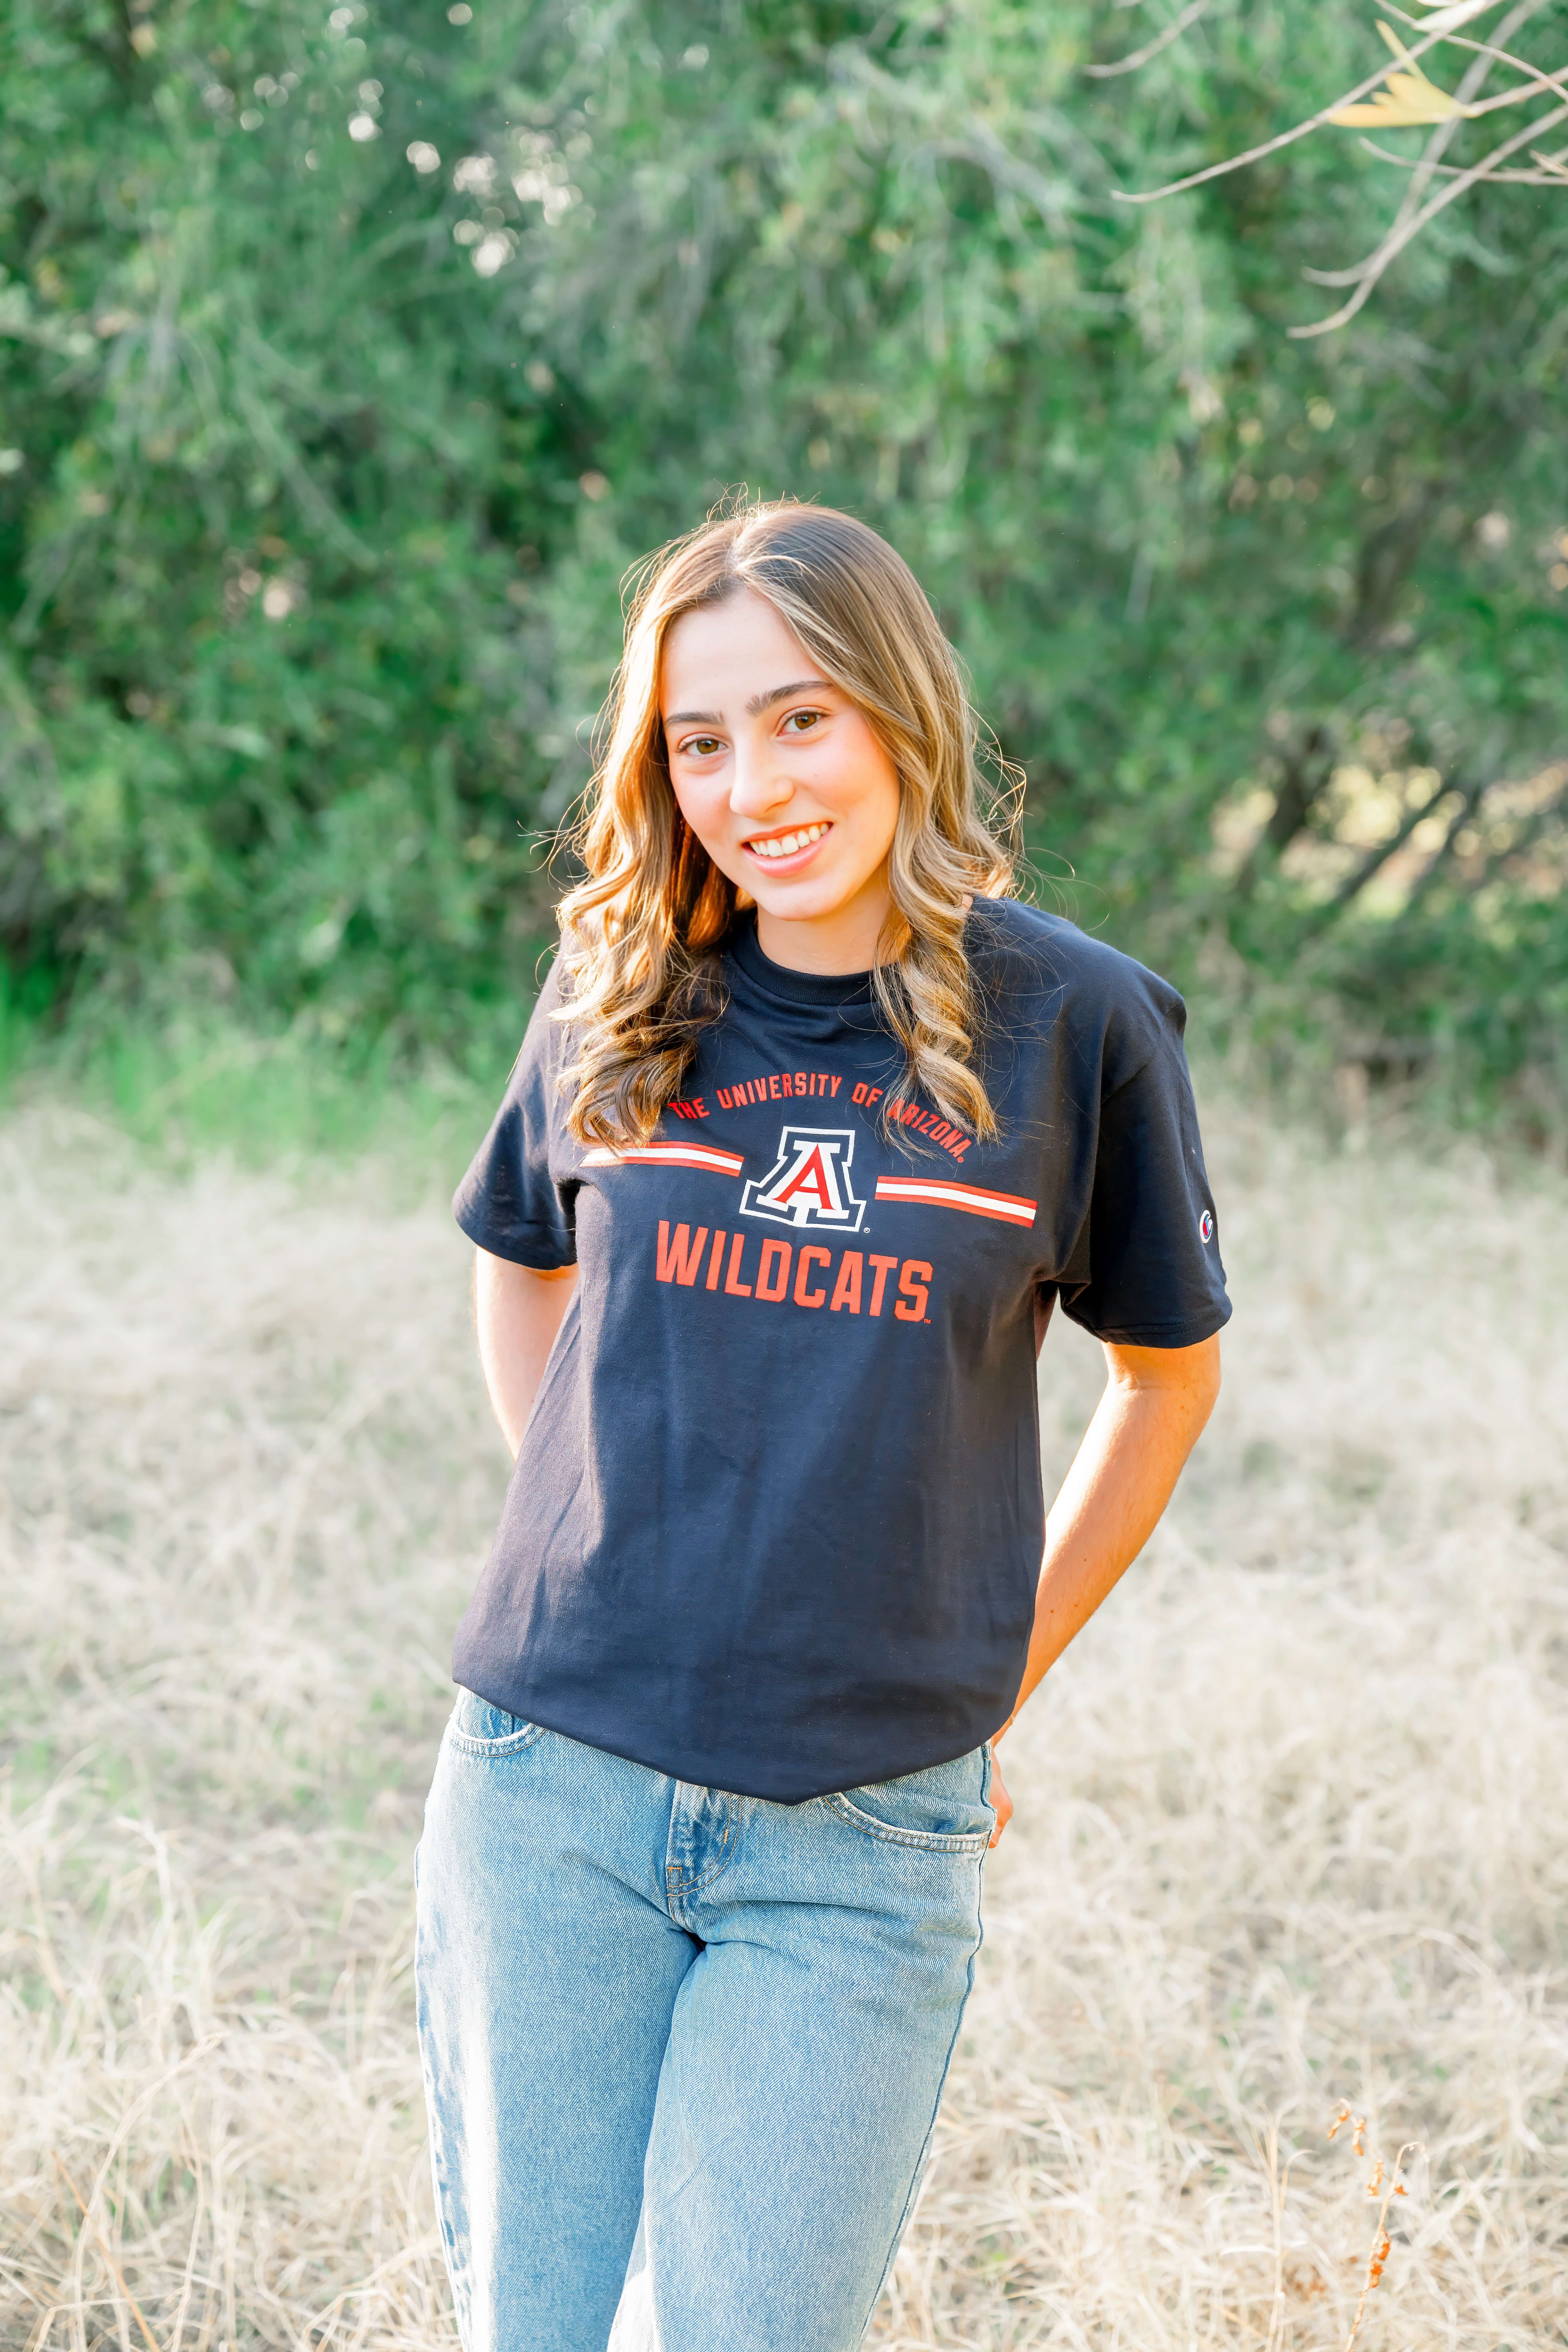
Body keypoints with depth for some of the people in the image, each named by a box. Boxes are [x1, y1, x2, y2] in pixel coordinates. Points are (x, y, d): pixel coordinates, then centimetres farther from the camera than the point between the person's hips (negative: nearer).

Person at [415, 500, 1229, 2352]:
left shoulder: (1075, 1021, -2)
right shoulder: (620, 997, 3)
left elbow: (1169, 1371, 10)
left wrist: (992, 1684, 9)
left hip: (865, 1837, -2)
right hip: (555, 1784, 2)